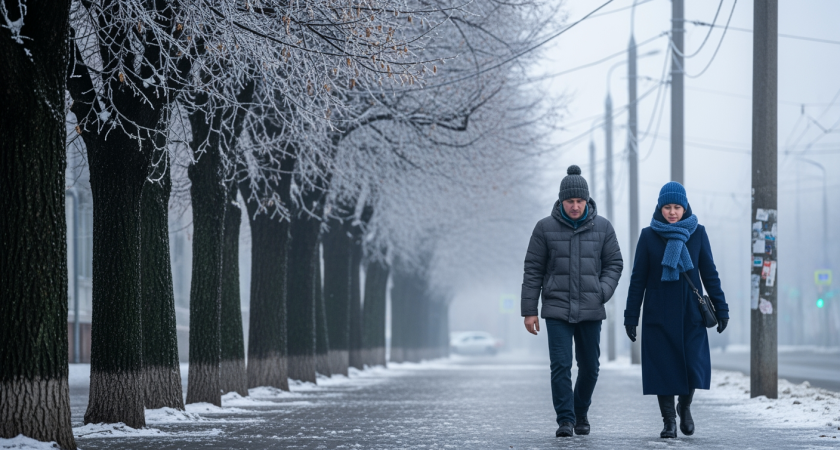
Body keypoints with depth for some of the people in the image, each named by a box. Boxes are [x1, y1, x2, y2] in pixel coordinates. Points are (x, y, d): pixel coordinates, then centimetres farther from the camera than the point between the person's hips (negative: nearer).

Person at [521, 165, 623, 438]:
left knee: (589, 367, 9)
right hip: (557, 309, -2)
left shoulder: (602, 228, 2)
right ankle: (565, 420, -5)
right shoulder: (545, 228, -1)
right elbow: (533, 270, 2)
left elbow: (614, 264, 9)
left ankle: (581, 414, 29)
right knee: (560, 366, -10)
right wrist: (529, 310, -1)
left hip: (591, 311, 2)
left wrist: (603, 292, -9)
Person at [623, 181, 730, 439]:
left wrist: (721, 310, 2)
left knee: (694, 366, -8)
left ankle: (685, 406, 20)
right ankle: (669, 420, 11)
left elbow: (709, 274, 6)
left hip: (691, 314, 0)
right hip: (658, 315, 0)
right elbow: (638, 279, 3)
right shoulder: (649, 236, 1)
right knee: (663, 367, -2)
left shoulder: (697, 233, 3)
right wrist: (631, 317, 0)